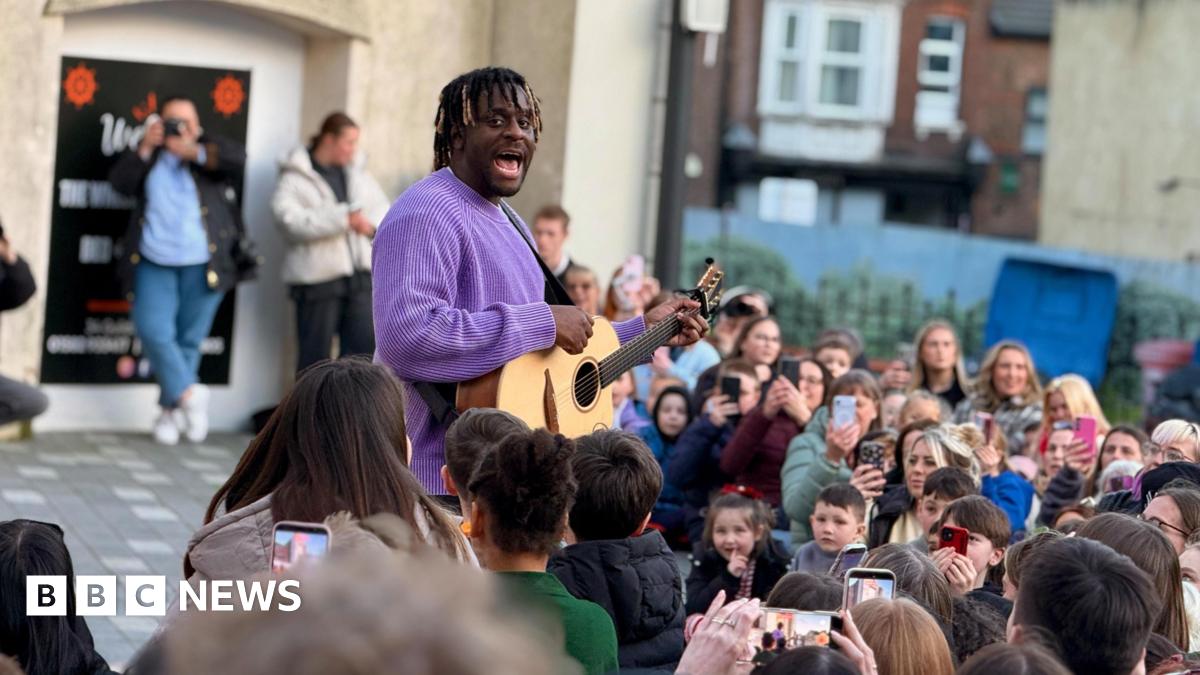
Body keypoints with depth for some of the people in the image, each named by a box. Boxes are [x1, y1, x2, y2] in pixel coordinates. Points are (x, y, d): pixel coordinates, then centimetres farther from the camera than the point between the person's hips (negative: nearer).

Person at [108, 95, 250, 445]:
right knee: (154, 332, -15)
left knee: (189, 339, 1)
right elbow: (120, 182, 4)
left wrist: (191, 151, -8)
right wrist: (145, 147, -5)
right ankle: (188, 391, -5)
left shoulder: (208, 148, 10)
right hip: (154, 262, 2)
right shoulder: (150, 155, 16)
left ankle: (169, 410, 11)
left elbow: (238, 158, -9)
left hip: (203, 263, -2)